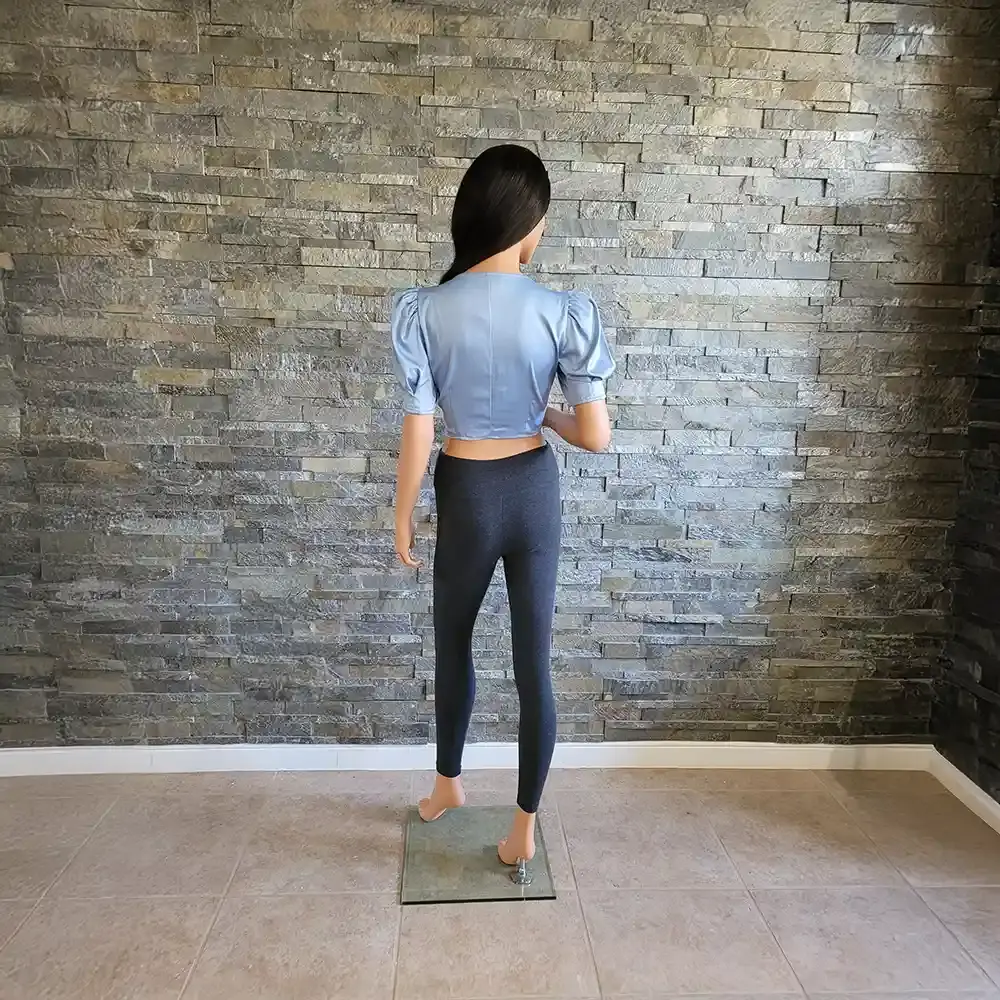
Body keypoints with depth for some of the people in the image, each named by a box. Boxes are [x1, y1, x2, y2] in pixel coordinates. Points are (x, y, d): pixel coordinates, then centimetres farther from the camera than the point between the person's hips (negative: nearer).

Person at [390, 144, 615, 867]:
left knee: (454, 644, 23)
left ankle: (449, 784, 44)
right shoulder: (563, 312, -12)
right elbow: (597, 437, -12)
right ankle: (525, 829, 25)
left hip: (466, 494, 0)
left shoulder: (425, 311, -13)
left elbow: (418, 435, -12)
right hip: (534, 490, 1)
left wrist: (402, 518, 2)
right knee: (535, 661, 11)